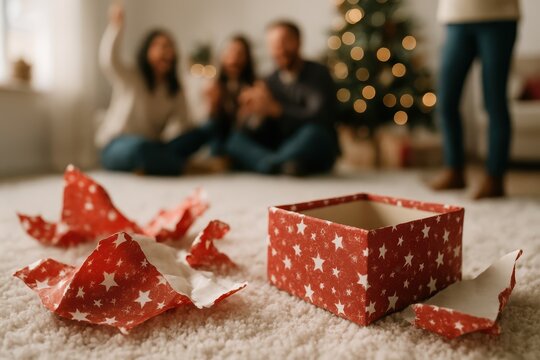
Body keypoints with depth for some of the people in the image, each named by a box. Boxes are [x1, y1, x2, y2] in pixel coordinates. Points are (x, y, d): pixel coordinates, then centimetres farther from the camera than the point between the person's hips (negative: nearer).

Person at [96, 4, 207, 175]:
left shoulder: (175, 89, 10)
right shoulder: (129, 78, -2)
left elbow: (180, 123, -2)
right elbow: (109, 61, -25)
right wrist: (116, 26, -39)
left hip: (152, 145, 5)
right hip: (116, 149, -4)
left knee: (198, 134, -17)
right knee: (141, 146, -42)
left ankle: (149, 165, -29)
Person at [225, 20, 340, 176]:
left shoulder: (318, 74, -1)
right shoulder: (269, 83, 11)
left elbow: (319, 117, -17)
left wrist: (275, 109, -23)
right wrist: (255, 116, -19)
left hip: (316, 152, -3)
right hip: (285, 149, 3)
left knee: (313, 132, -35)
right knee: (235, 138, -19)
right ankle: (280, 164, -44)